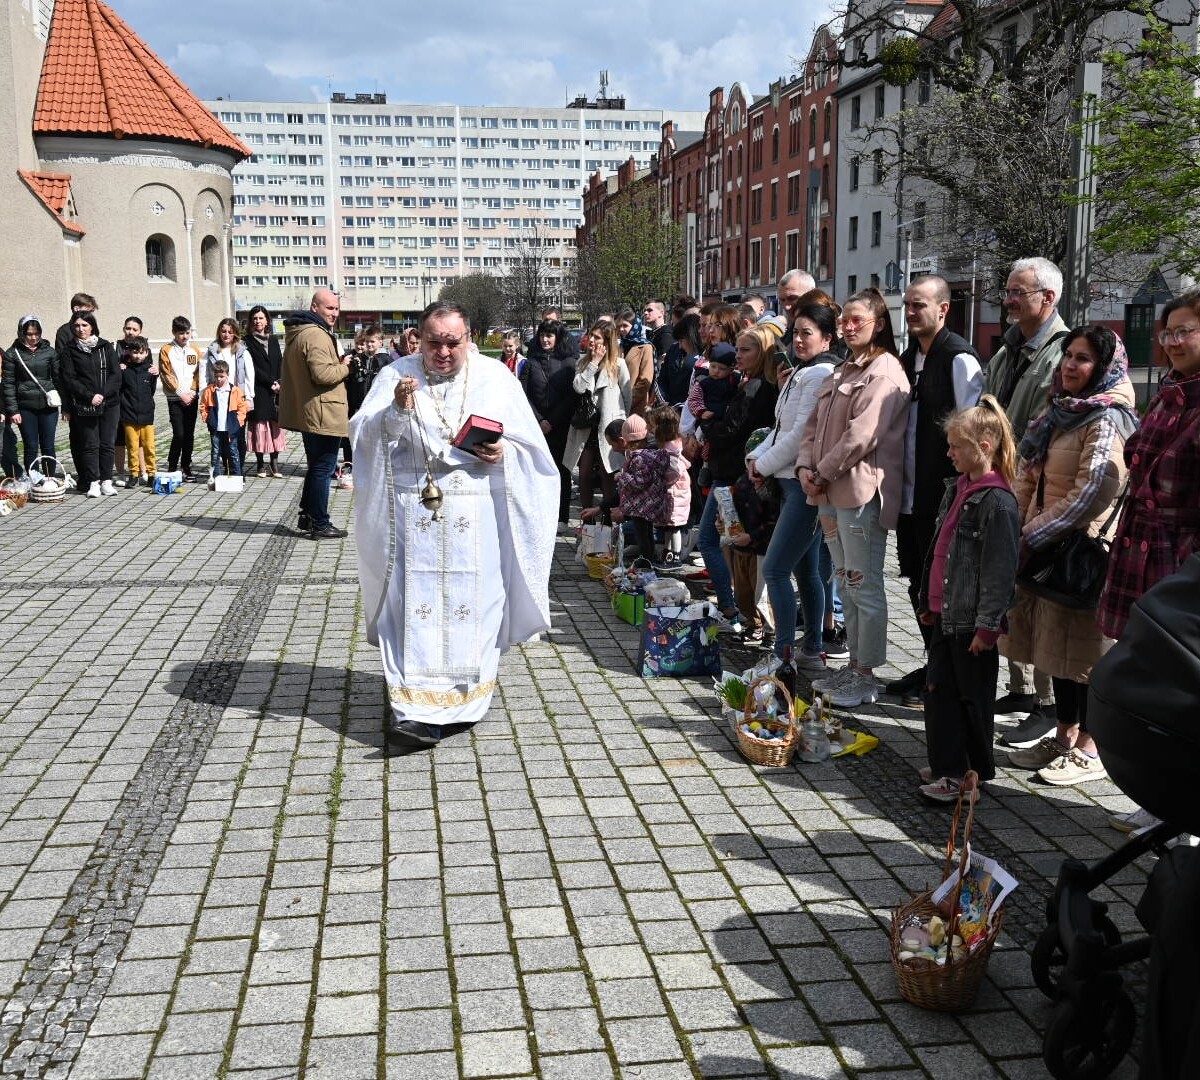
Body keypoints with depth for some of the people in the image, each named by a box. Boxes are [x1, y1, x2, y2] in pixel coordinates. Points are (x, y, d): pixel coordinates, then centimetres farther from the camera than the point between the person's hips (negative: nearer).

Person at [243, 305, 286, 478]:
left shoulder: (273, 340, 14)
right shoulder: (248, 341, 1)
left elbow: (280, 364, 9)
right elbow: (252, 367, -6)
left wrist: (278, 384, -6)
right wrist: (270, 383, -11)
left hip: (274, 391, 4)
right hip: (258, 391, -4)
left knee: (275, 425, 1)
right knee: (259, 425, -2)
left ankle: (274, 464, 4)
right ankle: (261, 465, 4)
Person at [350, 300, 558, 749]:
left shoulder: (496, 378, 6)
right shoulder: (395, 376, 5)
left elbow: (530, 443, 7)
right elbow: (362, 435, -3)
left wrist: (503, 452, -13)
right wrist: (397, 409, -20)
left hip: (478, 519, 1)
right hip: (414, 517, 0)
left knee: (472, 605, 2)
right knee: (416, 607, -4)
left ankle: (463, 696, 17)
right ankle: (415, 709, -3)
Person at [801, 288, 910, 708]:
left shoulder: (884, 372, -9)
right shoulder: (842, 373, 20)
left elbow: (861, 435, -17)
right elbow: (815, 424, 18)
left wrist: (823, 473, -11)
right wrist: (806, 466, 2)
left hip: (862, 489, -10)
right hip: (831, 491, 10)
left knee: (864, 585, -5)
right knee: (845, 583, 14)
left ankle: (866, 676, 3)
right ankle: (854, 665, 24)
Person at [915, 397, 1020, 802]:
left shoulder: (997, 501, -17)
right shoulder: (955, 488, 11)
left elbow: (1000, 570, -19)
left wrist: (987, 626, -19)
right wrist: (927, 601, 22)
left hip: (971, 620, -8)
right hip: (944, 615, 9)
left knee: (971, 697, 4)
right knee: (938, 690, 12)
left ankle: (974, 773, 17)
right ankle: (945, 767, 23)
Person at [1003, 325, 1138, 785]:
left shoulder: (1105, 421, -13)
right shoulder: (1056, 412, 14)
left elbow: (1091, 493, -21)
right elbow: (1027, 477, 15)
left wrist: (1032, 535, -18)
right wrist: (1015, 528, 3)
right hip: (1045, 547, 8)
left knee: (1080, 645, 0)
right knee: (1054, 642, 14)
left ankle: (1089, 749, 12)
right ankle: (1064, 736, 27)